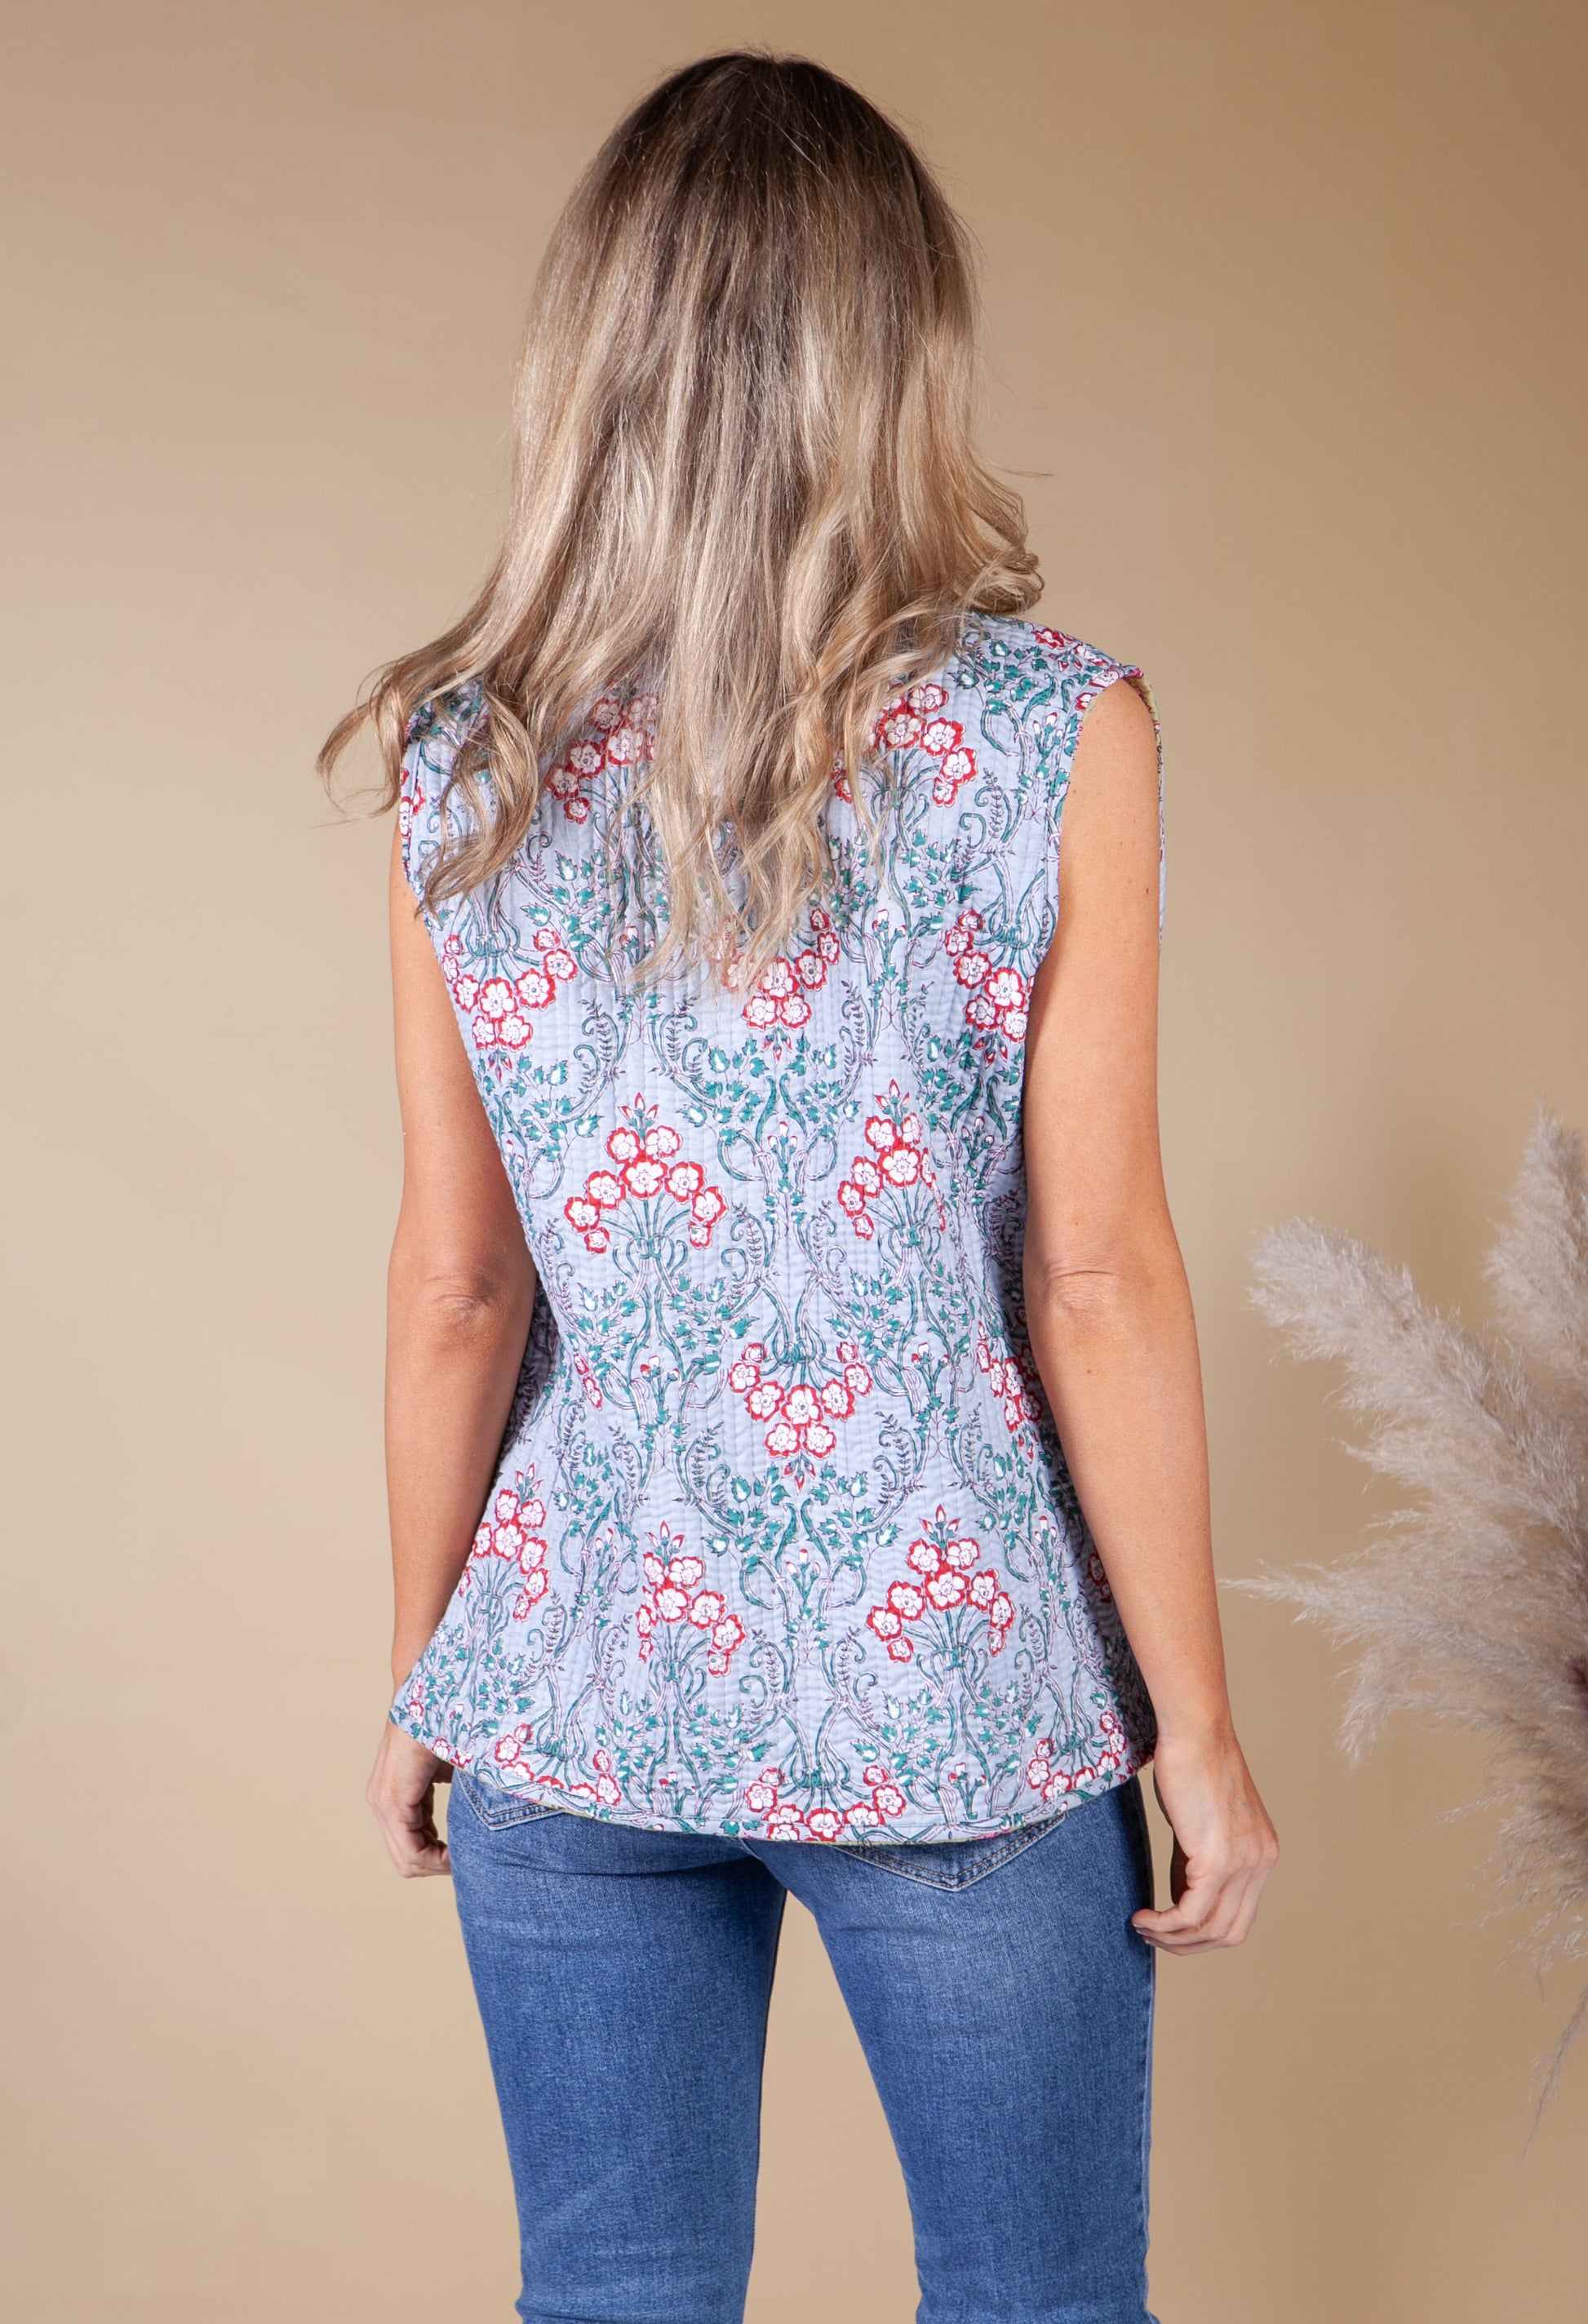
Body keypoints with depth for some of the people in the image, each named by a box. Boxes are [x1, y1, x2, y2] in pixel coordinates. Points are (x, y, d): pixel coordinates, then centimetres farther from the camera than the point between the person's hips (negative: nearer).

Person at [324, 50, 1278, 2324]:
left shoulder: (466, 769, -3)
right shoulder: (1050, 733, -10)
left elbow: (452, 1286, -1)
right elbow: (1096, 1282, -10)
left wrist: (423, 1673, 12)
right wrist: (1197, 1723, -1)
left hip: (580, 1700, 3)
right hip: (957, 1701, -2)